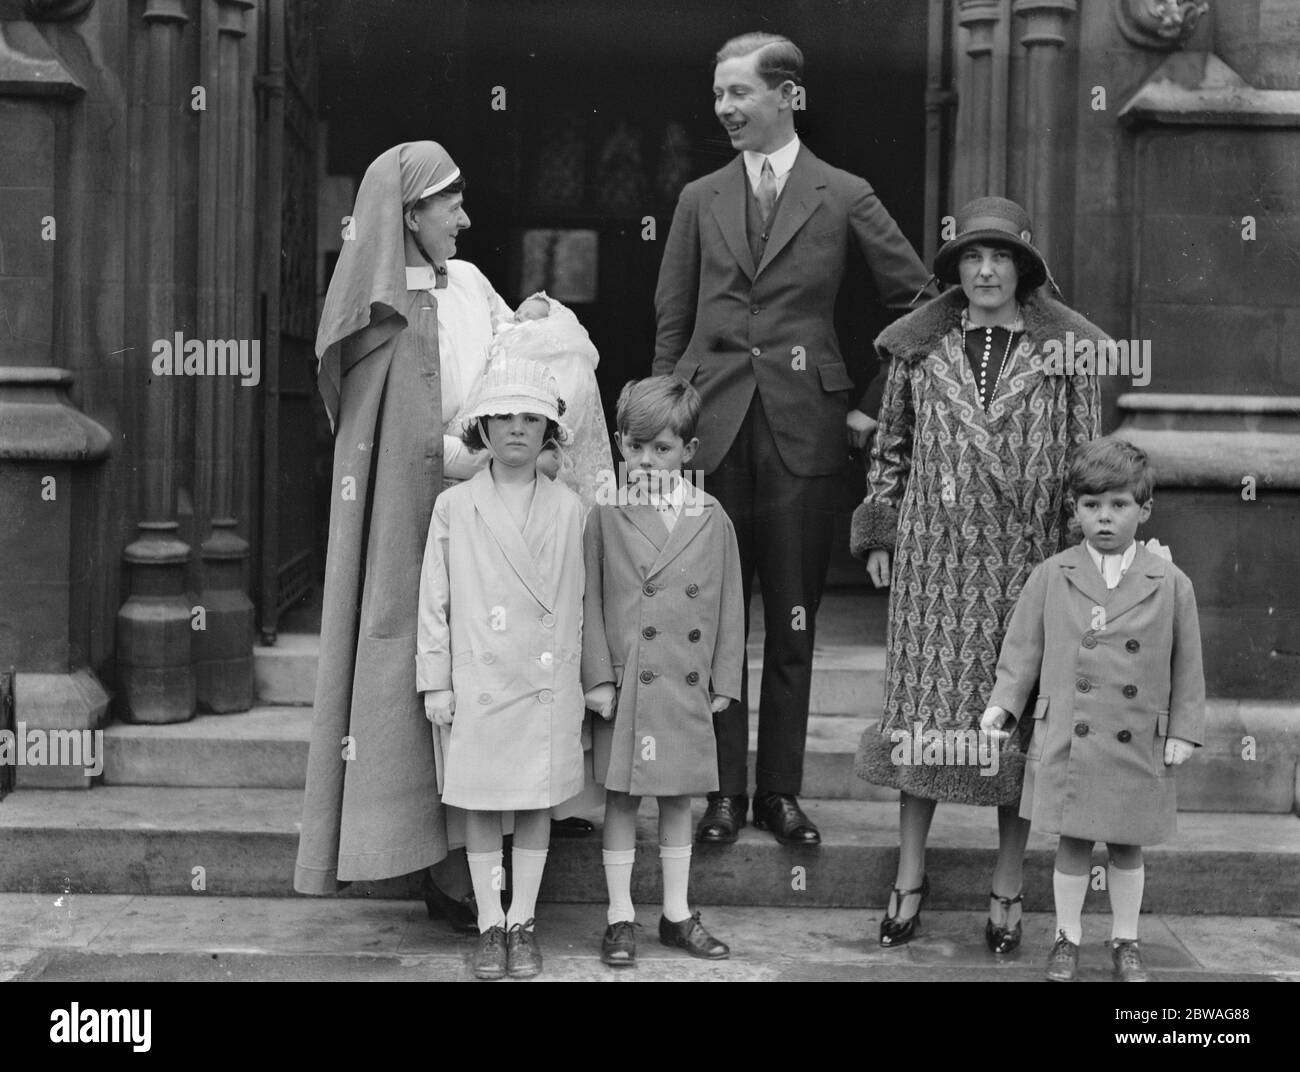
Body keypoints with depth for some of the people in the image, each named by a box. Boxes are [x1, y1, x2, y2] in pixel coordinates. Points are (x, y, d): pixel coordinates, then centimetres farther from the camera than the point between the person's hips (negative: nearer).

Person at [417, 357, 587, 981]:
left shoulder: (568, 508, 4)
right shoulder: (453, 507, 0)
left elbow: (576, 601, 8)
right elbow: (434, 600, 2)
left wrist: (580, 682, 8)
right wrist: (434, 682, -1)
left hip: (548, 683, 1)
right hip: (477, 680, -1)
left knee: (538, 803, 7)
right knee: (481, 805, 6)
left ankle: (523, 924, 19)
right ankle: (490, 926, 17)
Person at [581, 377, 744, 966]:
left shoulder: (711, 518, 3)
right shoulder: (606, 515, -3)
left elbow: (729, 605, 7)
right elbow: (589, 603, -3)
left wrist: (724, 680, 5)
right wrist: (598, 678, -8)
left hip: (687, 686, 2)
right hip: (627, 683, -2)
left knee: (678, 798, 13)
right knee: (621, 800, 5)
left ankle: (677, 915, 24)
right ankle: (620, 918, 17)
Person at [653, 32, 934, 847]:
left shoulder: (845, 197, 3)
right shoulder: (700, 200, 10)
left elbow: (919, 300, 6)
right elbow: (671, 323, 12)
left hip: (803, 431, -1)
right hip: (711, 428, 2)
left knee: (793, 623, 6)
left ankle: (781, 790, 18)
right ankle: (725, 788, 16)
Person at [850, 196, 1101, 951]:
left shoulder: (1065, 350, 1)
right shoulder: (921, 347, 6)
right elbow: (892, 448, 14)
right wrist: (877, 536, 8)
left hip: (1028, 561, -1)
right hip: (935, 556, 1)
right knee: (924, 705, 4)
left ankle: (1008, 889, 19)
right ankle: (910, 878, 17)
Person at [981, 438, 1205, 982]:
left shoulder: (1171, 584, 0)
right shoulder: (1051, 577, 0)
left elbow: (1187, 665, 5)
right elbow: (1023, 647, 5)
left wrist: (1183, 730, 2)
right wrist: (1002, 703, -4)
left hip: (1138, 747, 0)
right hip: (1066, 741, 0)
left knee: (1128, 847, 13)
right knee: (1072, 842, 8)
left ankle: (1125, 941, 29)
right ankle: (1067, 937, 24)